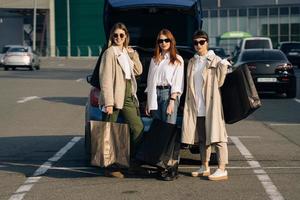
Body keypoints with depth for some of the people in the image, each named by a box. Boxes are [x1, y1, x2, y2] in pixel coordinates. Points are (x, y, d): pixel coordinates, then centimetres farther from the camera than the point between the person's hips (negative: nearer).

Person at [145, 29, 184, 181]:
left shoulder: (177, 59, 5)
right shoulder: (154, 60, 20)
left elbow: (177, 82, -3)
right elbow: (150, 81, 18)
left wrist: (172, 102, -13)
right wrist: (148, 102, 11)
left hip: (168, 93, -5)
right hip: (155, 95, 5)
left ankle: (173, 167, -15)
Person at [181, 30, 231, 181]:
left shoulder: (215, 61, -3)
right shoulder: (192, 62, 15)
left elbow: (219, 82, -7)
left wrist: (223, 67, -21)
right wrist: (189, 104, 12)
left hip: (211, 106, -6)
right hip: (197, 107, 6)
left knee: (216, 137, -8)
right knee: (202, 138, 14)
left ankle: (222, 170, -7)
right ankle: (205, 167, 23)